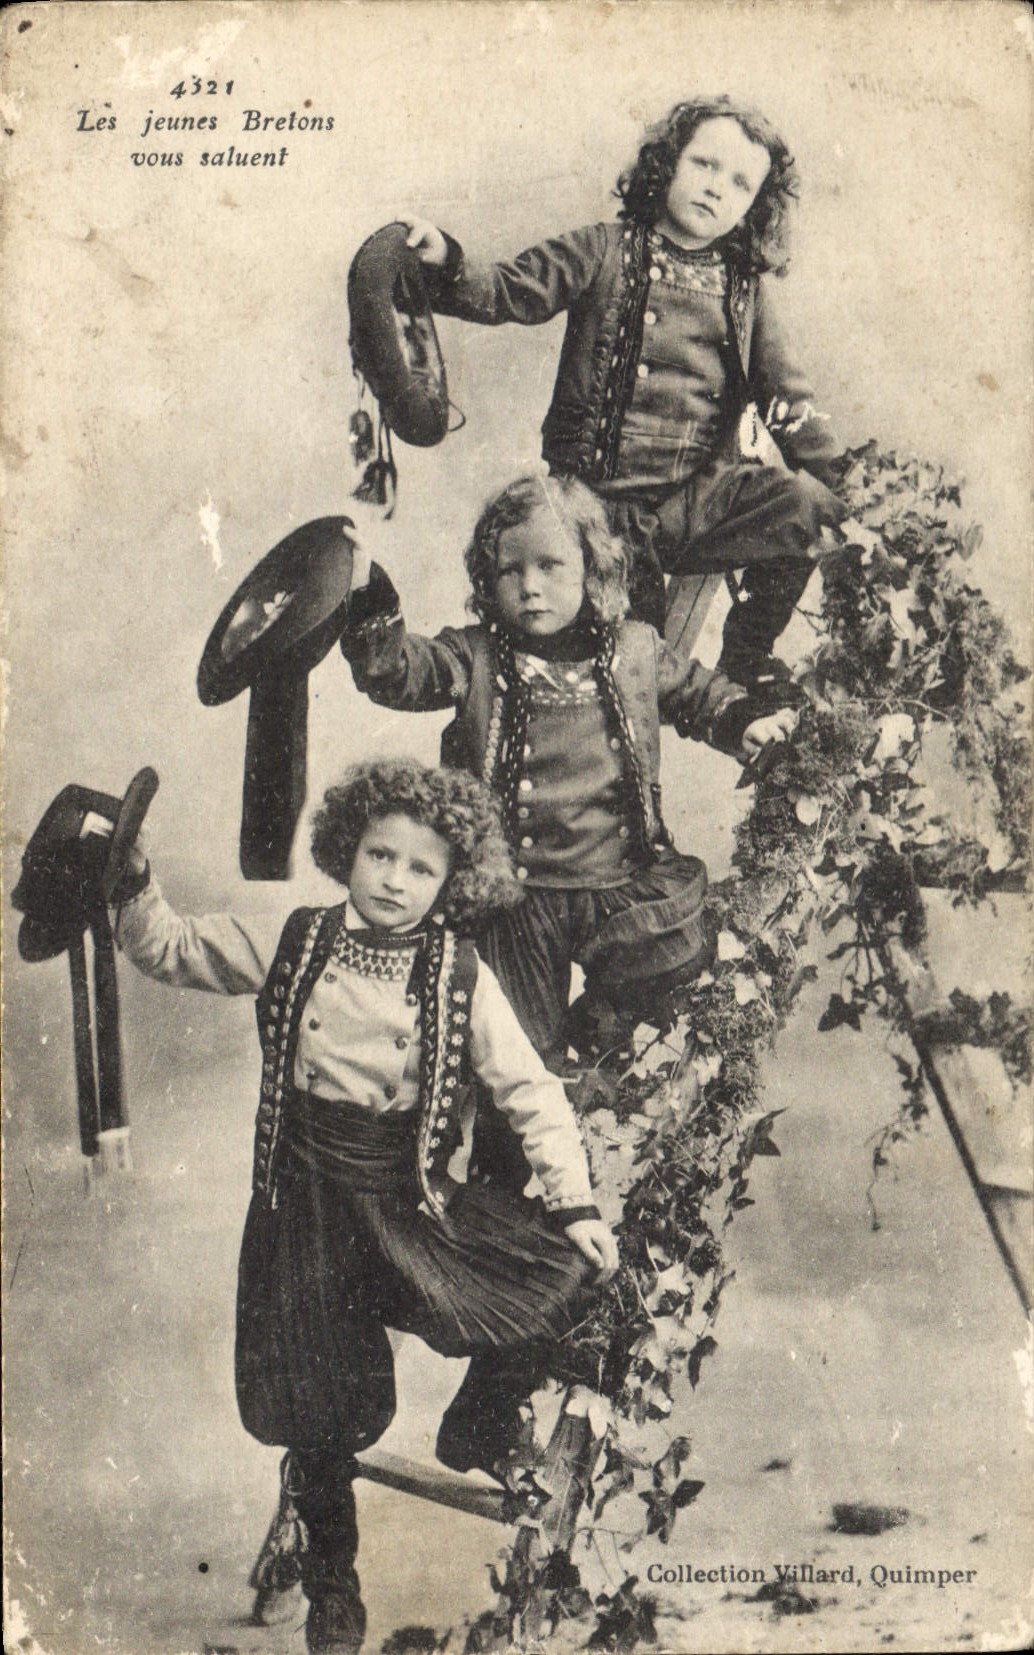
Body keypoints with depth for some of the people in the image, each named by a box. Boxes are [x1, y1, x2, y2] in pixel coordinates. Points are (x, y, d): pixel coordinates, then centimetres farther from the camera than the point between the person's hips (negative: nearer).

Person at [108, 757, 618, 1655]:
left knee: (561, 1278, -19)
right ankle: (331, 1582, 36)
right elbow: (174, 950, 5)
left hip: (415, 1196, 0)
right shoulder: (295, 944, -3)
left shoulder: (461, 978, -7)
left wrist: (575, 1201, -9)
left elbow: (529, 1089, -4)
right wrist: (133, 888, -14)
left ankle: (489, 1422, 14)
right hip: (308, 1194, 0)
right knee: (322, 1414, 6)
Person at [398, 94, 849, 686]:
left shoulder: (747, 288, 13)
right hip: (602, 501, -3)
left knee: (807, 506, -19)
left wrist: (840, 479, 9)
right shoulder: (606, 252, 4)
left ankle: (745, 662, -1)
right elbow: (507, 292, -3)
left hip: (697, 498, 3)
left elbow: (788, 393, 17)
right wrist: (447, 263, -23)